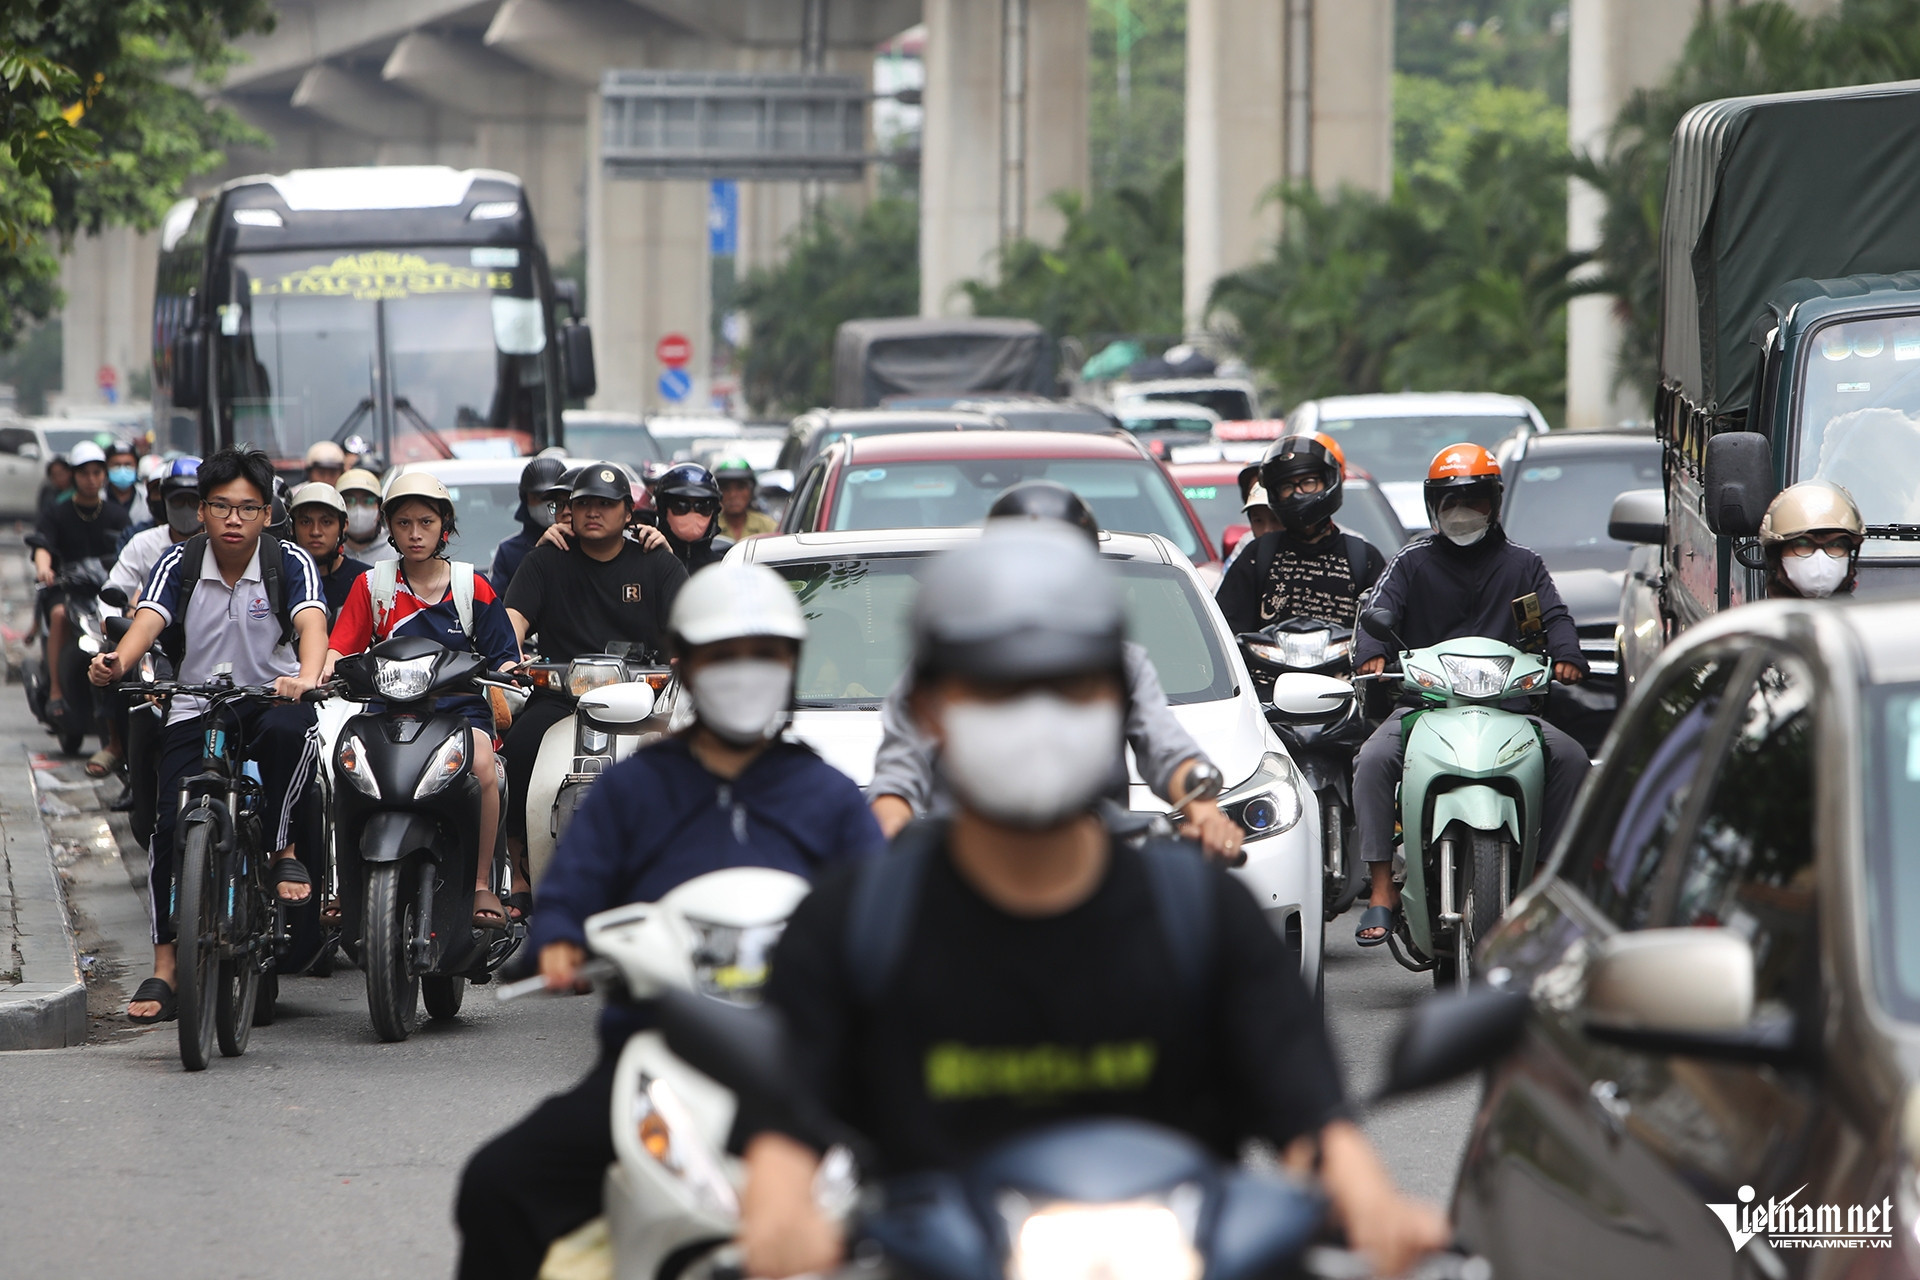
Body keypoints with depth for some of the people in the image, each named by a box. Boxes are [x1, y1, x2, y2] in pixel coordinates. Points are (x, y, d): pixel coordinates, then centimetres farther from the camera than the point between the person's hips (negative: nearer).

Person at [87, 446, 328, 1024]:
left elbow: (311, 622, -21)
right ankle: (164, 968, -9)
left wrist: (307, 676, -44)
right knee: (172, 825, -16)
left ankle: (282, 848, -15)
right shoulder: (179, 563, 0)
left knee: (291, 729, -38)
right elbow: (148, 620, -16)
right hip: (195, 710, 2)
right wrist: (117, 662, -39)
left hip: (271, 697, -2)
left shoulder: (290, 563, -4)